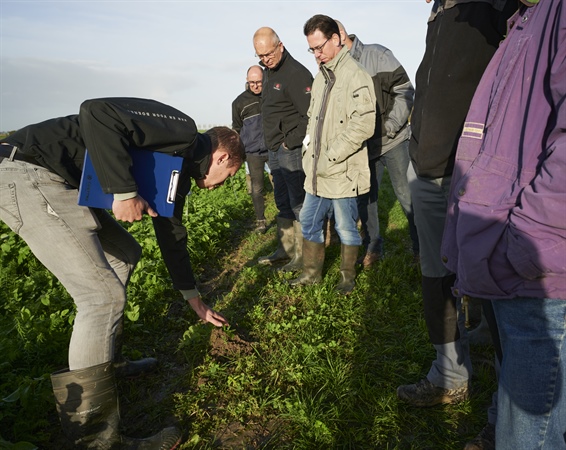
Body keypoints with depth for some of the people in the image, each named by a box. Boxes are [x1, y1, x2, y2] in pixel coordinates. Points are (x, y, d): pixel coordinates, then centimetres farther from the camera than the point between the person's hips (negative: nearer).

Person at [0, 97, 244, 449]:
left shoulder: (179, 172, 19)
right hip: (28, 173, -11)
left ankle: (103, 360, 30)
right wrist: (124, 191, -22)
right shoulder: (183, 130, -9)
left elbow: (172, 237, 26)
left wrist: (196, 303, 32)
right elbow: (97, 112, -23)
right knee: (104, 296, -15)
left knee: (126, 254, 22)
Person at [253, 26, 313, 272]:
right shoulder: (269, 71, 14)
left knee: (298, 203, -2)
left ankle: (303, 256, 8)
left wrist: (291, 142, -17)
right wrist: (274, 144, 12)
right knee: (282, 203, 15)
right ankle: (285, 249, 28)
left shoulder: (296, 74, -15)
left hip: (292, 151, -9)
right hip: (275, 151, 10)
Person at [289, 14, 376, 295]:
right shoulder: (320, 76, 14)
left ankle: (347, 277, 26)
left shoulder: (355, 75, -13)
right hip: (317, 172, 8)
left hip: (343, 172, -8)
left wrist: (331, 158, -19)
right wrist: (309, 152, 11)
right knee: (309, 221, 15)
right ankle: (312, 272, 32)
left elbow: (363, 125, -21)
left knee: (346, 228, 6)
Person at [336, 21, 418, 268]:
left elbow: (405, 91, -9)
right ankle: (372, 248, 24)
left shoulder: (377, 55, -9)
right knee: (364, 198, 8)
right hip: (362, 146, 4)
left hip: (393, 141, -4)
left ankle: (420, 247, 17)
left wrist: (390, 127, -15)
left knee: (406, 195, 1)